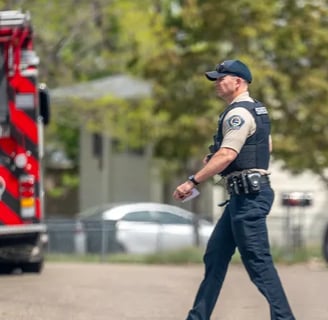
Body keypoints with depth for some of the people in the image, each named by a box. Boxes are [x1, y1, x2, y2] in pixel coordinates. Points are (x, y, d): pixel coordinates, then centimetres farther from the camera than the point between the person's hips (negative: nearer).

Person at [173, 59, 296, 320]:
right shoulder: (256, 110, 16)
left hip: (248, 195, -11)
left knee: (258, 261, -9)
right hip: (245, 194, 11)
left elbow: (227, 155, -25)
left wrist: (192, 182, -24)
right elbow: (267, 146, 27)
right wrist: (214, 157, 19)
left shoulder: (239, 113, -15)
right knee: (215, 255, 13)